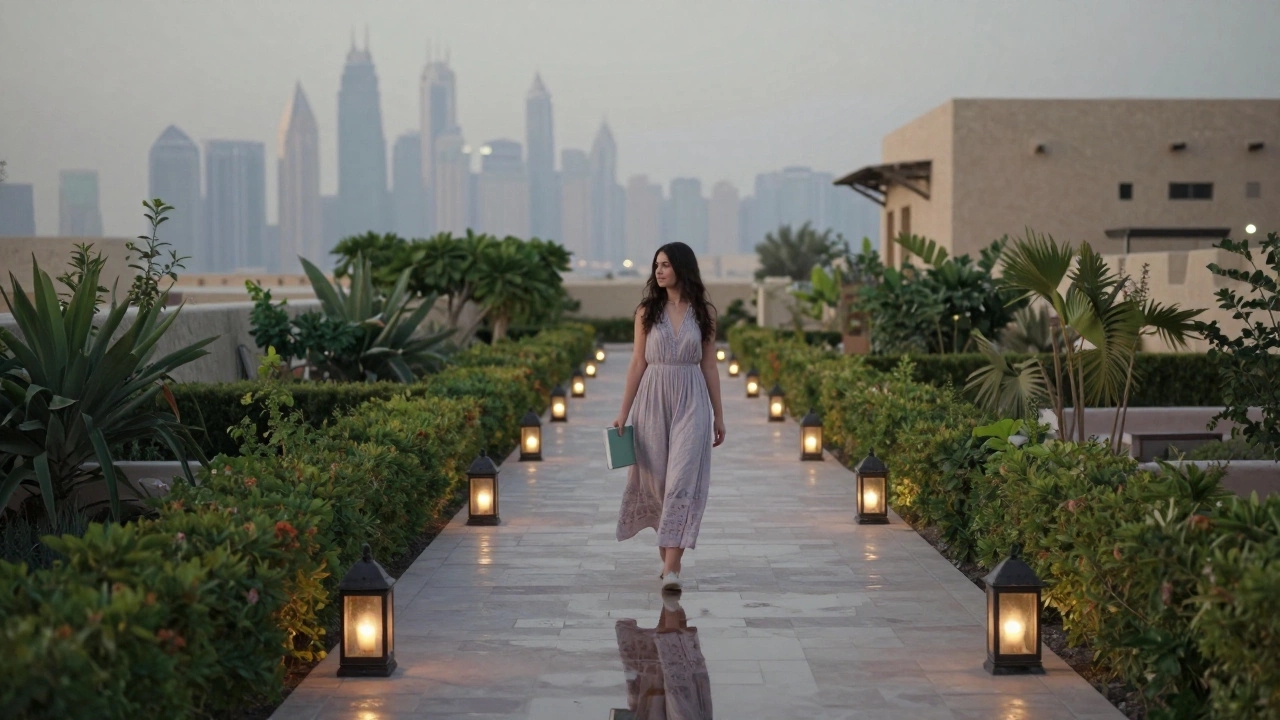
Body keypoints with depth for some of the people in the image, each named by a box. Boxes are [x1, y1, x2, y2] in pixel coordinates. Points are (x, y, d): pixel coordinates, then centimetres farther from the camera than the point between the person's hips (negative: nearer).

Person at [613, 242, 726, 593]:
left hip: (691, 401, -1)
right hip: (653, 398, 1)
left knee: (682, 480, -10)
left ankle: (672, 567, -13)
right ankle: (668, 544, 31)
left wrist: (718, 415, 8)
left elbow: (709, 366, 7)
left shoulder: (704, 312, 3)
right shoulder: (647, 311, 3)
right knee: (656, 477, 7)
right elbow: (637, 363, 4)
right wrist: (624, 412, 1)